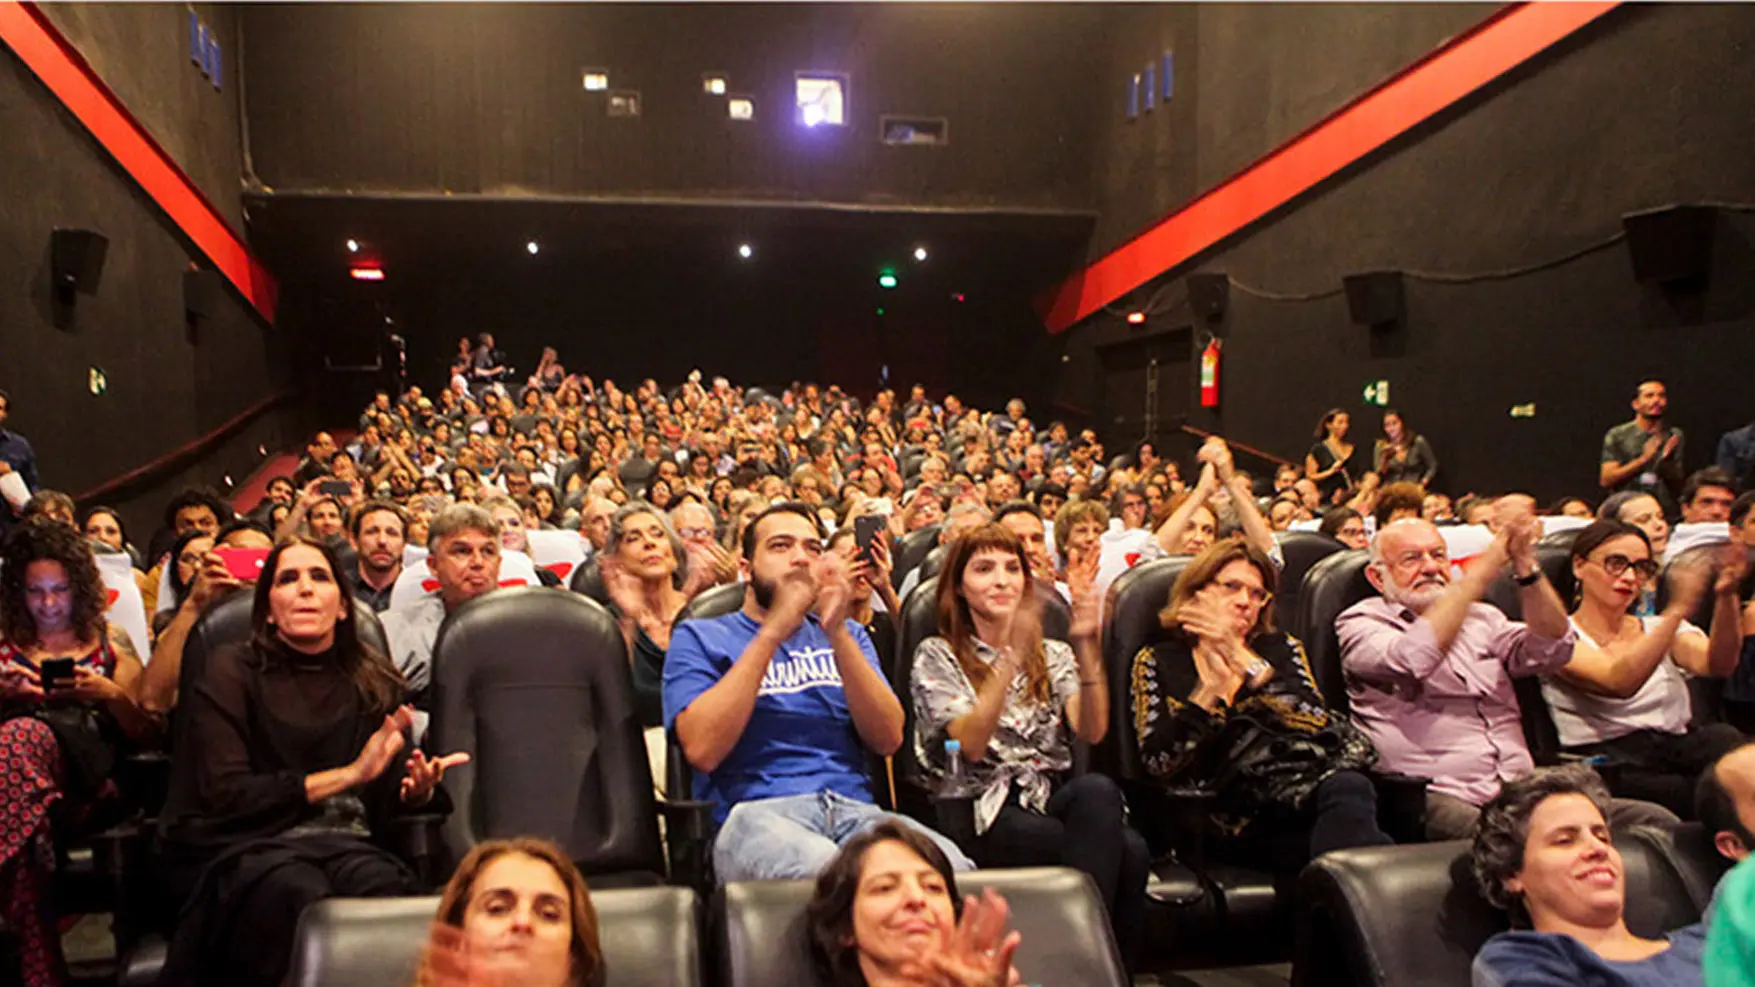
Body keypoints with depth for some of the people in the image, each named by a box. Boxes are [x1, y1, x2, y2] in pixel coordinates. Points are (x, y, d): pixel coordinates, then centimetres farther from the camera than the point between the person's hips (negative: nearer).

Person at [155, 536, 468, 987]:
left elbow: (385, 801, 10)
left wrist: (418, 790, -15)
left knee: (387, 885, -32)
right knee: (300, 893, -35)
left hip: (342, 840, 2)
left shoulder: (375, 680, 12)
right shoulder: (230, 673, 3)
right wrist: (347, 775, -10)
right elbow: (224, 796, -6)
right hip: (239, 845, -2)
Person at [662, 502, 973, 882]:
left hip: (854, 808, 4)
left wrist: (837, 633, -7)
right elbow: (702, 749, -8)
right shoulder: (700, 637, 12)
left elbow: (888, 740, 5)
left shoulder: (846, 634, 23)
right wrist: (773, 630, -9)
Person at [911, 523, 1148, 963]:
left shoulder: (1053, 655, 20)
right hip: (984, 814, -4)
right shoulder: (937, 655, 8)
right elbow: (970, 744, -10)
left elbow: (1092, 732, 0)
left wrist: (1086, 643, -12)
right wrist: (1012, 658, -19)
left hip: (1056, 801, 4)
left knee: (1097, 790, -35)